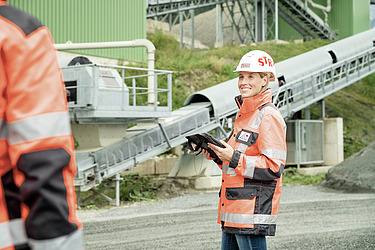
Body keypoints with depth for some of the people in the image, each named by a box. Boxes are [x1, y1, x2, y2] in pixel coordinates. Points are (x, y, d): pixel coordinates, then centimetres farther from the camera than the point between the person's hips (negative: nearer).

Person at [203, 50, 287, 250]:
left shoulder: (269, 117, -12)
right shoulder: (244, 114, 18)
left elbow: (274, 167, -19)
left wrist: (234, 158, -19)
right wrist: (218, 156, 10)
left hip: (253, 211, -9)